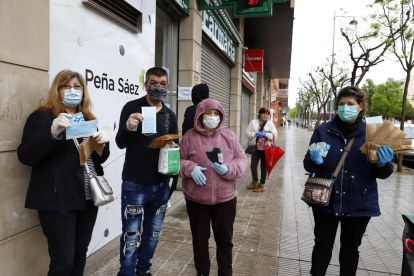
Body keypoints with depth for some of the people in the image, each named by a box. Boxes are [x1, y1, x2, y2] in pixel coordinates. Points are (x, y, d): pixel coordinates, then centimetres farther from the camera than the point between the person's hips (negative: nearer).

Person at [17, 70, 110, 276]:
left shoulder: (89, 119, 13)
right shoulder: (41, 116, -3)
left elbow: (100, 159, 13)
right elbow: (25, 156, -13)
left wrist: (103, 143, -9)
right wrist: (53, 132, -27)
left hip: (87, 197, 5)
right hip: (58, 200, -5)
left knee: (80, 253, 15)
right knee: (63, 259, 0)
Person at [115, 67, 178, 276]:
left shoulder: (170, 115, 9)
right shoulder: (132, 107, -4)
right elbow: (120, 143, -11)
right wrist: (127, 128, -33)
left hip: (161, 185, 5)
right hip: (135, 185, -4)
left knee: (153, 233, 17)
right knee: (131, 237, 2)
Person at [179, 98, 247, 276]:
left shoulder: (229, 136, 1)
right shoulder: (190, 136, -3)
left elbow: (241, 160, 2)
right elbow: (179, 160, 2)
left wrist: (228, 169, -17)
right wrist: (190, 168, -18)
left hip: (225, 198, 1)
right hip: (196, 199, 0)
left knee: (225, 238, 14)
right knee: (200, 238, 16)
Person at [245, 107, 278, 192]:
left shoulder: (270, 123, 4)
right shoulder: (253, 122, 5)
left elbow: (275, 135, -3)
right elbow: (247, 133, 2)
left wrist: (265, 134, -18)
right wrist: (255, 134, -16)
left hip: (266, 149, -1)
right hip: (256, 148, 1)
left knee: (264, 167, 8)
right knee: (253, 166, 4)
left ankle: (262, 185, 24)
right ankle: (255, 182, 30)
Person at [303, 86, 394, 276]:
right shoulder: (323, 131, -3)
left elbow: (382, 174, 1)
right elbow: (308, 166, -1)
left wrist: (383, 164, -22)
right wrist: (315, 161, -23)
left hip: (359, 205, 1)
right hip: (326, 201, 0)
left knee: (350, 249, 18)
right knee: (322, 246, 13)